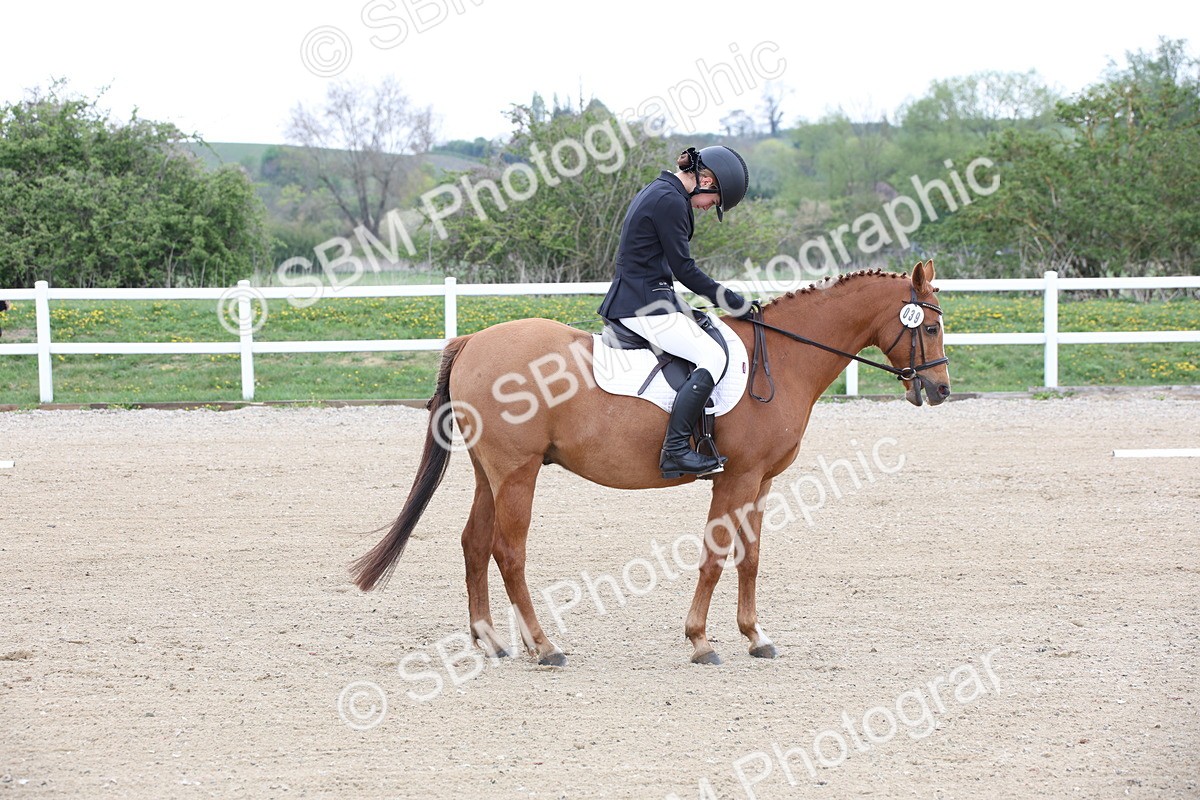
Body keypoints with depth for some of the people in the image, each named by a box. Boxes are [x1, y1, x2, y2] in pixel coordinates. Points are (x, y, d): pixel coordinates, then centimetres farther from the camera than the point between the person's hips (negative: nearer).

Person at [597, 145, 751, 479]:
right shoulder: (671, 201, -16)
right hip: (646, 305, -11)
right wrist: (725, 297, -5)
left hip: (631, 297, 11)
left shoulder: (657, 192, 17)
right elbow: (683, 268, -15)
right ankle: (675, 450, -24)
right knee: (712, 356, -19)